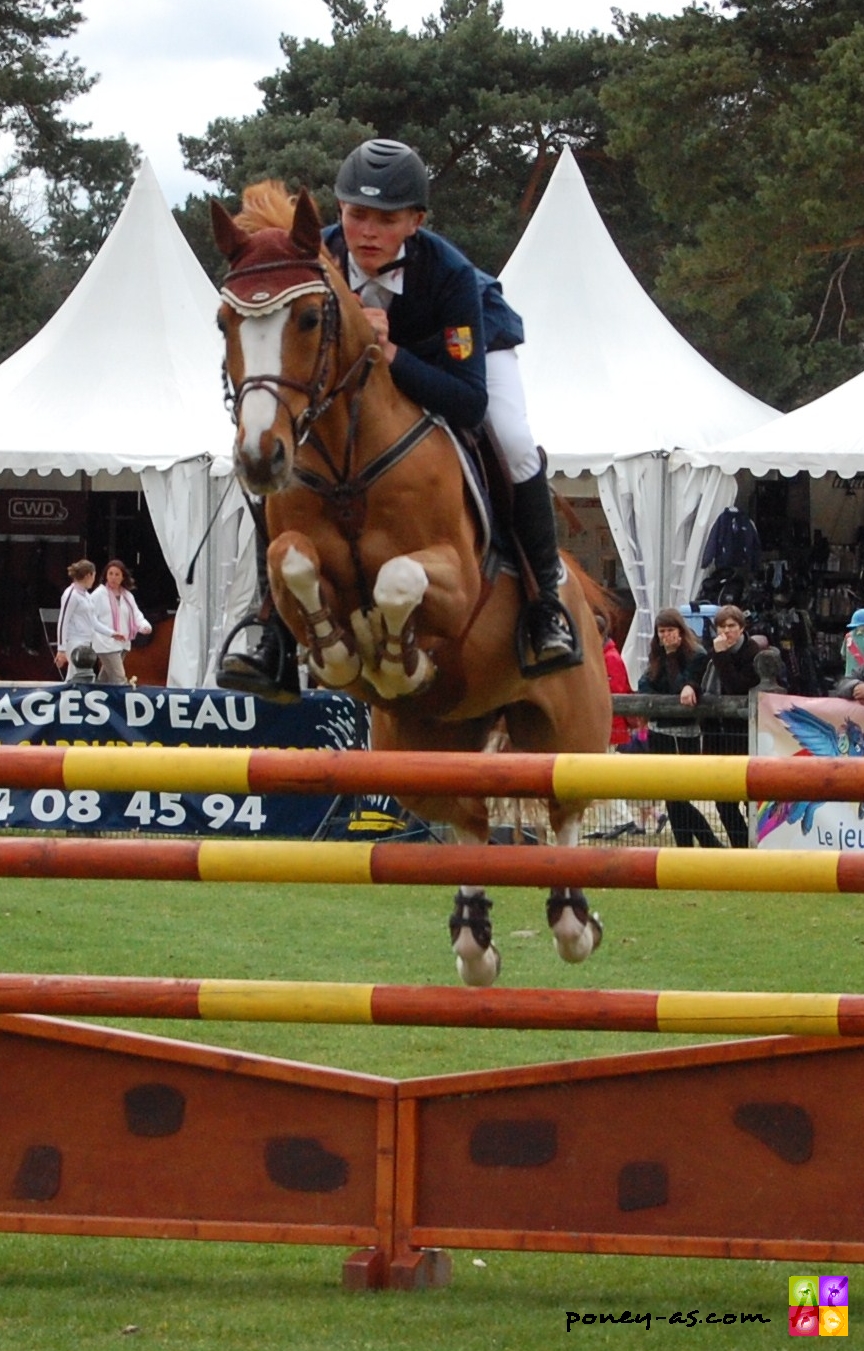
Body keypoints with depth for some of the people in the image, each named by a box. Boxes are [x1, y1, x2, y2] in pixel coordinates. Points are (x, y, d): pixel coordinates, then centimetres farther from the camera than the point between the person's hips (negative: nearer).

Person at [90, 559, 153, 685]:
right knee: (119, 680, -15)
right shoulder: (98, 595, -6)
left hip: (122, 644, 7)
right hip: (106, 645, -7)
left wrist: (145, 626, -13)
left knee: (105, 680, 17)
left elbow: (136, 615, 8)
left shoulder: (127, 596, 13)